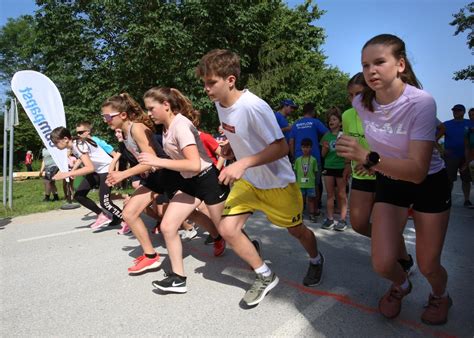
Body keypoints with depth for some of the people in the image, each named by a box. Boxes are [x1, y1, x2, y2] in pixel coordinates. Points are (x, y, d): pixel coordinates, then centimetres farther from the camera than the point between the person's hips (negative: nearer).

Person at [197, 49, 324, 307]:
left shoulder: (254, 106, -28)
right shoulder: (220, 103, -4)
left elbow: (281, 147, -28)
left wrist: (243, 163, -36)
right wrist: (230, 147, -3)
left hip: (277, 182, -6)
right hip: (247, 180, 6)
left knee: (296, 230, 12)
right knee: (227, 228, -8)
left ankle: (316, 260, 48)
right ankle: (265, 276, 14)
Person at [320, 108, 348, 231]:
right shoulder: (326, 135, 9)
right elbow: (323, 155, 10)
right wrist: (325, 148, -9)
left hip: (341, 167, -4)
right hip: (328, 167, 4)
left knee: (341, 194, 3)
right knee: (330, 194, 7)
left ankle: (342, 220, 7)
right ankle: (330, 219, 13)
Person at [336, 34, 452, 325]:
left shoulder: (422, 103, -29)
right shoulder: (361, 103, -15)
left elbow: (418, 171, -36)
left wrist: (368, 158, -49)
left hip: (430, 183, -3)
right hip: (389, 182, 3)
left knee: (428, 265, 6)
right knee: (383, 263, -6)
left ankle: (440, 296, 44)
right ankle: (401, 285, 33)